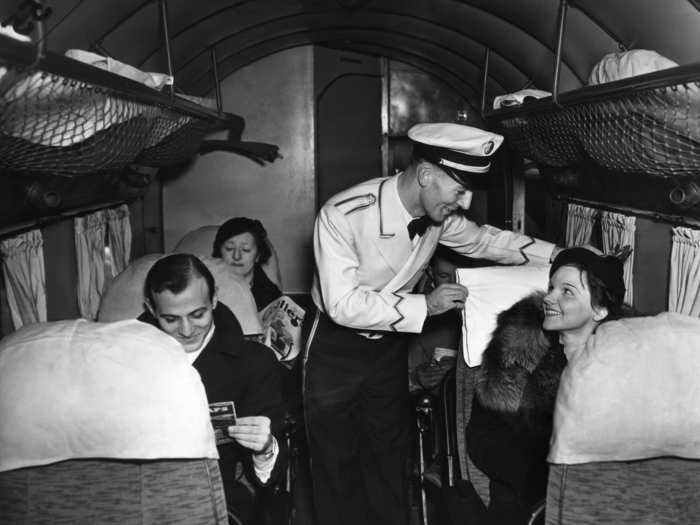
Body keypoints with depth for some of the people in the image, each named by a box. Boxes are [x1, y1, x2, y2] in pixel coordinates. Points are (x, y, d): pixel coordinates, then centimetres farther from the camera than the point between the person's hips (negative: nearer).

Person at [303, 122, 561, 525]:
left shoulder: (438, 214, -13)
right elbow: (343, 304, -31)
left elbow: (483, 239, 6)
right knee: (337, 462, 9)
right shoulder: (343, 215, -31)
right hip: (335, 346, -5)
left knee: (390, 455, 17)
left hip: (389, 344, 5)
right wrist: (425, 305, -31)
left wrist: (558, 254, -3)